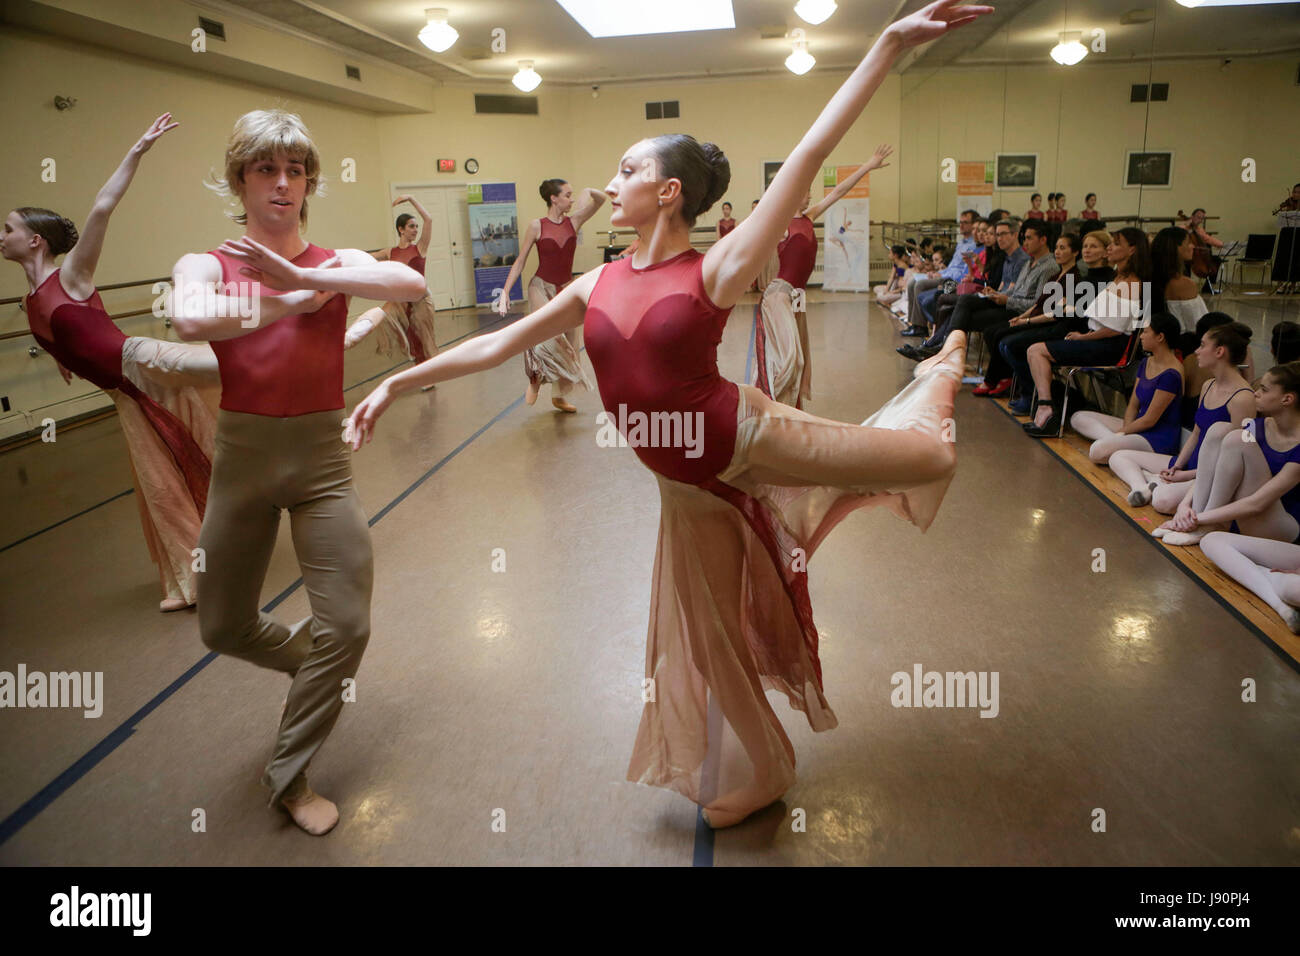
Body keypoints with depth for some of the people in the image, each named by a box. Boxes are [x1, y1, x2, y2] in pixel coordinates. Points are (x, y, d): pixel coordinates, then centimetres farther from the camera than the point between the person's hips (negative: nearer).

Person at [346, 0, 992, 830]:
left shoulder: (717, 271, -14)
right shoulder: (599, 285, 1)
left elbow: (808, 157, -20)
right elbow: (499, 343, 6)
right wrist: (399, 382, 8)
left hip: (747, 438, -4)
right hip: (688, 484, 5)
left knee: (932, 454, 0)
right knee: (709, 631, 16)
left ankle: (936, 377, 40)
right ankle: (758, 775, 43)